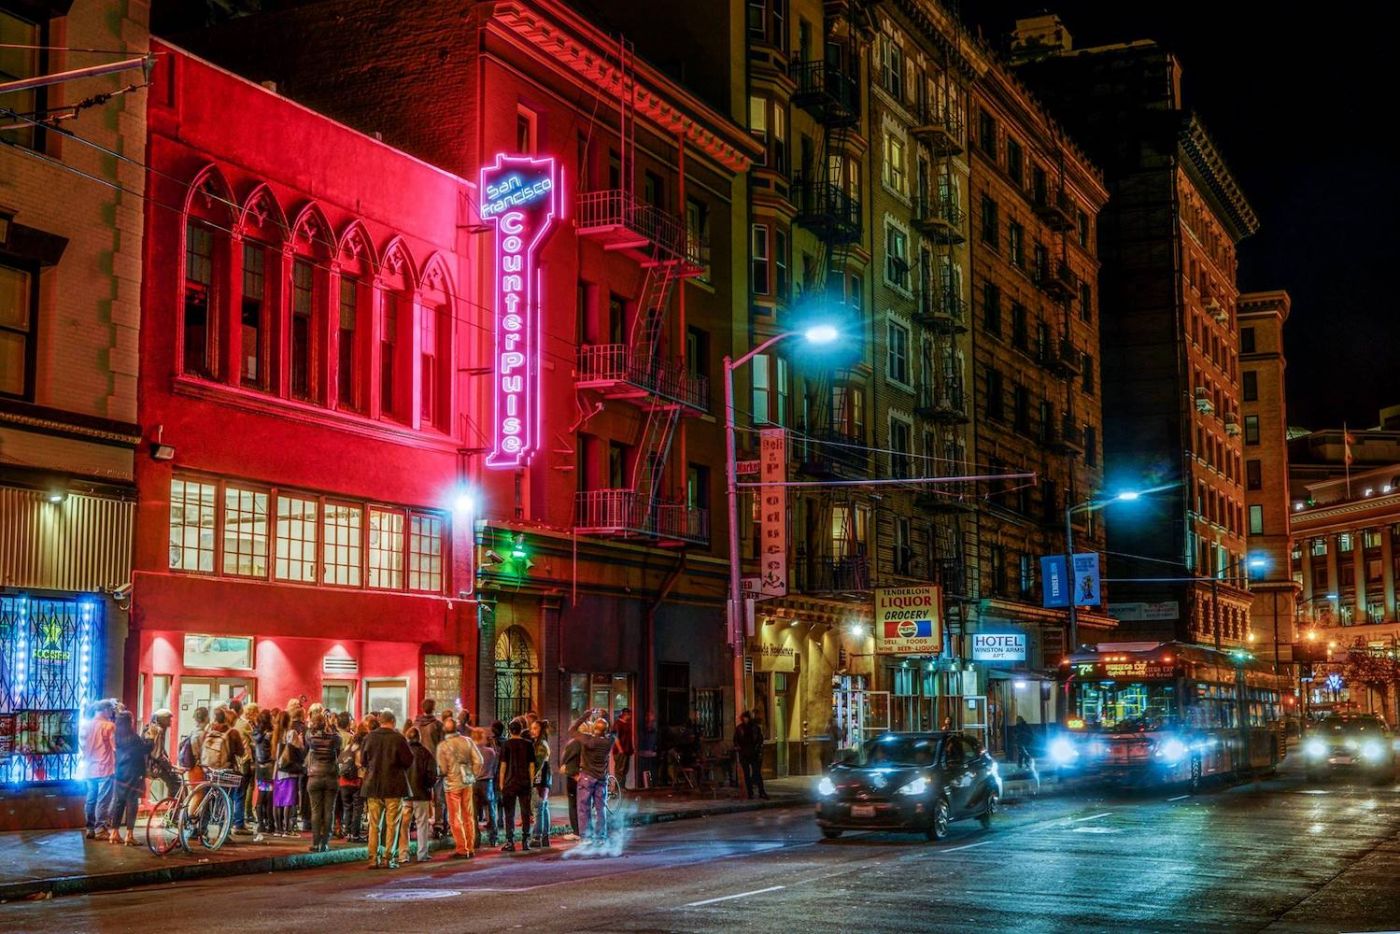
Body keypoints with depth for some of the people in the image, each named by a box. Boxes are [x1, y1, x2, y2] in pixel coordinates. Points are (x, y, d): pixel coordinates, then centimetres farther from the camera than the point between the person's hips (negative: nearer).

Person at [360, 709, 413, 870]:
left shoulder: (369, 737, -1)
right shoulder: (398, 738, -11)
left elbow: (363, 760, 10)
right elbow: (408, 761, -8)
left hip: (373, 786, 3)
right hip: (394, 787, -3)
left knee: (374, 824, 10)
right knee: (392, 824, 4)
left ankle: (373, 858, 7)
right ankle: (389, 858, 0)